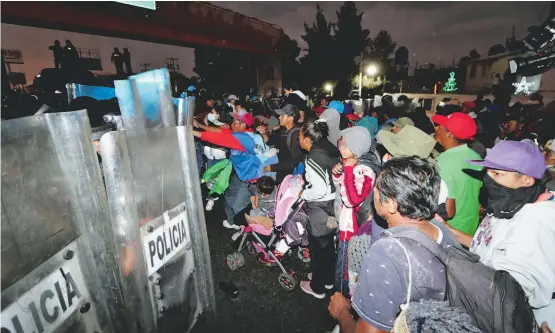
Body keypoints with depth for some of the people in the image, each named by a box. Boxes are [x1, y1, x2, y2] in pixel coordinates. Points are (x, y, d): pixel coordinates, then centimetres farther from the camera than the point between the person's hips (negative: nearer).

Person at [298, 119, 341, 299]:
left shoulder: (313, 158, -24)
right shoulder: (330, 148, 0)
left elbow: (320, 190, -27)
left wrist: (303, 194, -10)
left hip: (319, 209, -8)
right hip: (333, 204, 8)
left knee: (317, 247, 12)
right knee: (328, 244, 24)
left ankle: (317, 287, 34)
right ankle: (328, 279, 46)